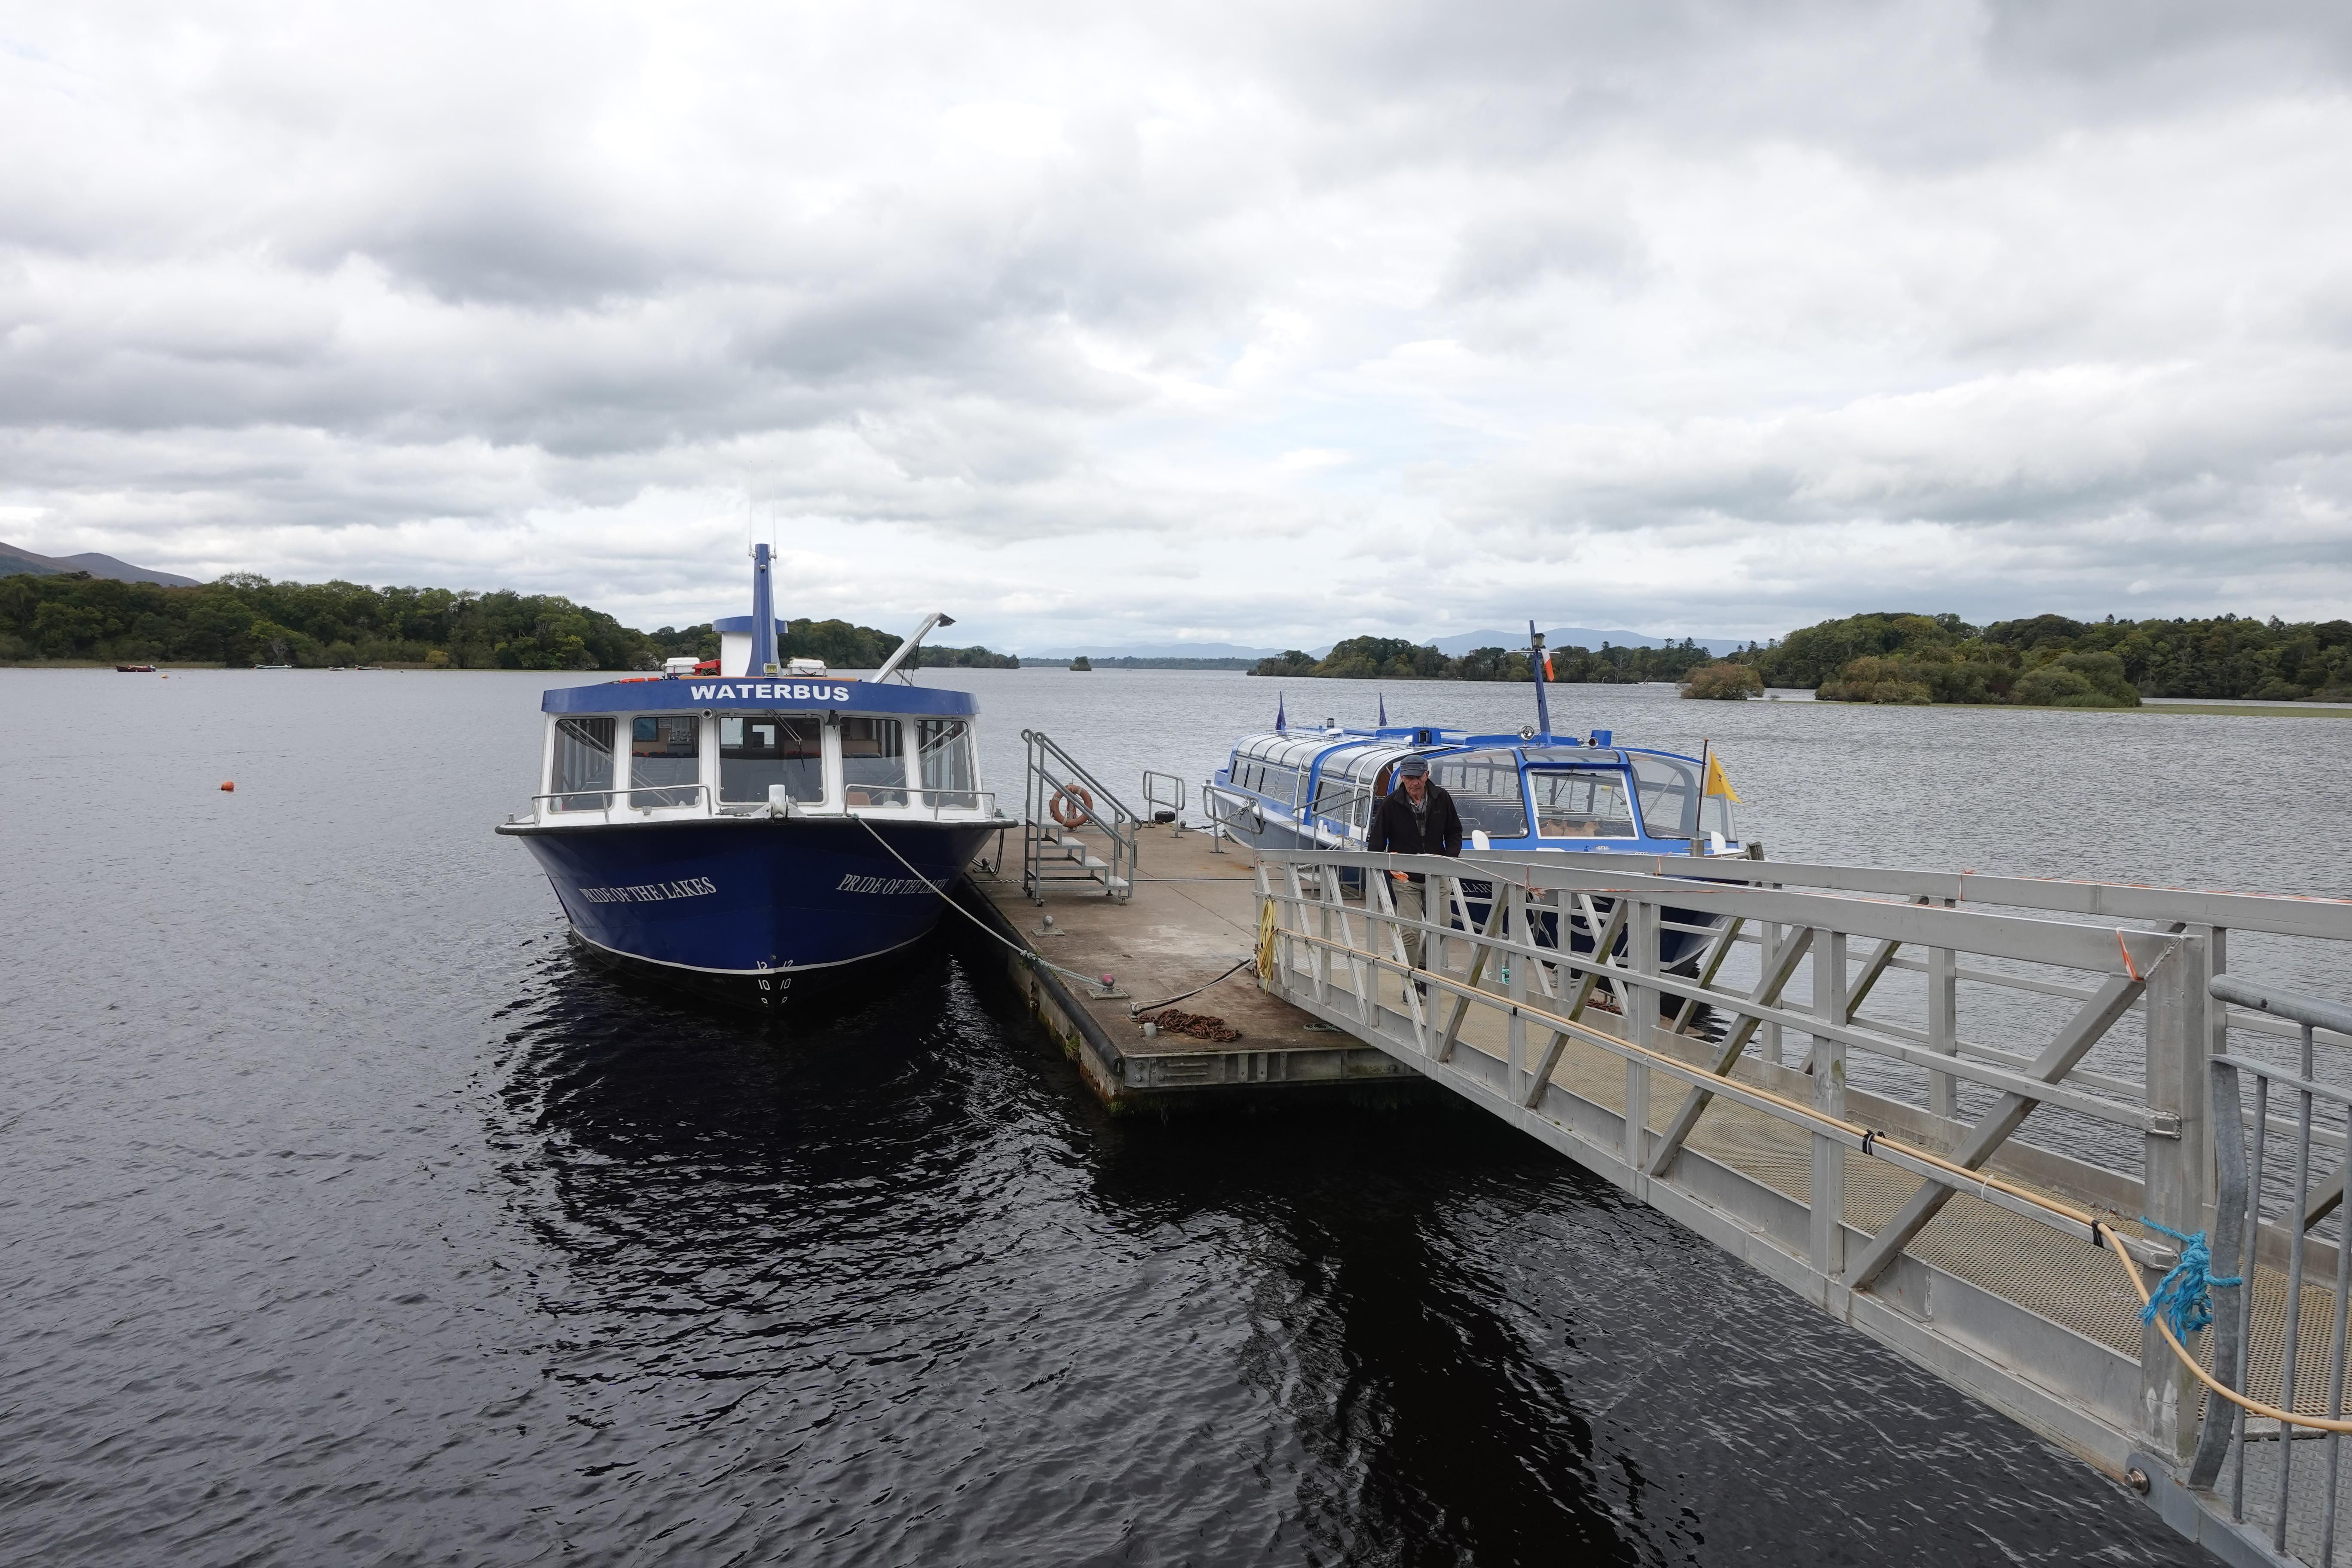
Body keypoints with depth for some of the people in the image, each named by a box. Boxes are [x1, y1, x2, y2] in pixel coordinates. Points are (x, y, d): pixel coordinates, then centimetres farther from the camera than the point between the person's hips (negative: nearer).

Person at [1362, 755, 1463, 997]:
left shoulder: (1441, 798, 0)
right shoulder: (1391, 803, -9)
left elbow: (1454, 831, 13)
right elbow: (1376, 841, -2)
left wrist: (1451, 857, -2)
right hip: (1405, 879, -3)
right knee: (1411, 931, -9)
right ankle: (1411, 984, 2)